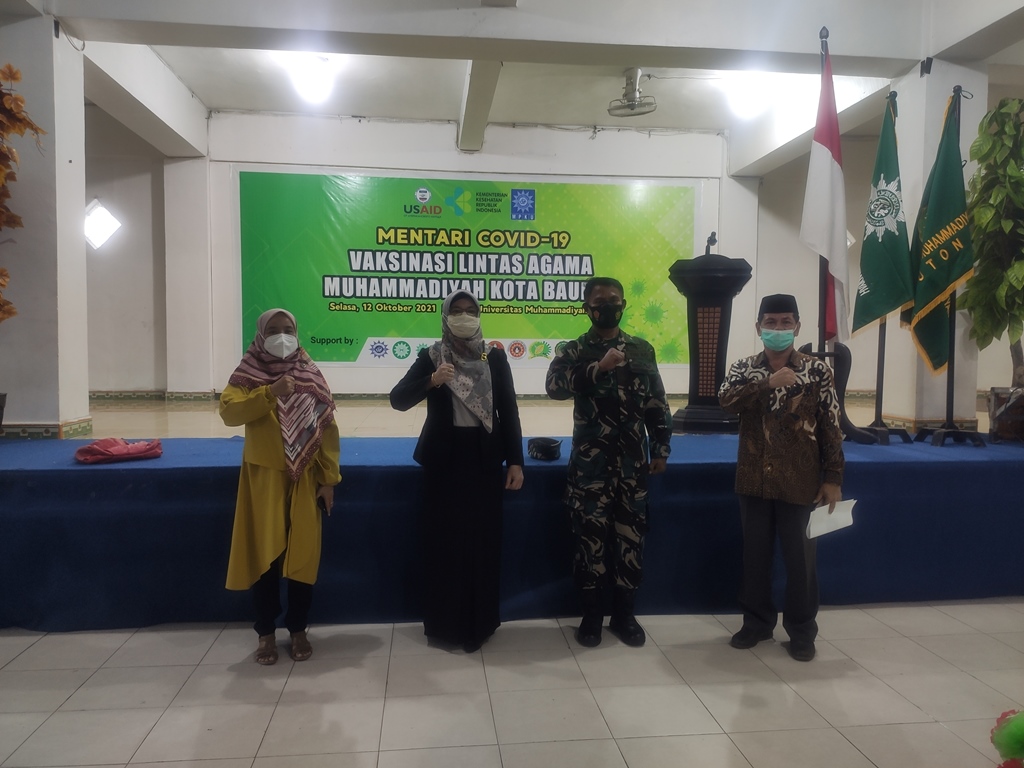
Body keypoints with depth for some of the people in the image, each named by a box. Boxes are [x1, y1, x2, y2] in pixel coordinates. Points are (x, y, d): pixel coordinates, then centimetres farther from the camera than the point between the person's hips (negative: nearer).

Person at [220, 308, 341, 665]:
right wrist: (269, 394, -27)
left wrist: (329, 477, -3)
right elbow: (229, 411, -15)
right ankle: (266, 633, 18)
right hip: (263, 476, -1)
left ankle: (298, 629, 20)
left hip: (304, 478, 1)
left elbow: (327, 427, 1)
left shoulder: (310, 374, 3)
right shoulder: (248, 373, 1)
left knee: (303, 553, 5)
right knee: (263, 554, 4)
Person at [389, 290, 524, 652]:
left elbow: (509, 410, 4)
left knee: (483, 542, 7)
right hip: (444, 459, -1)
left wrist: (515, 460, -1)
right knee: (445, 542, 3)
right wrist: (430, 382, -26)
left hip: (484, 459, 2)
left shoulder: (495, 358, 4)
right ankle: (445, 622, 16)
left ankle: (479, 621, 21)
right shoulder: (430, 357, 0)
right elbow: (398, 399, -8)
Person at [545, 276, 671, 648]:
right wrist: (597, 369, -31)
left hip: (633, 461, 3)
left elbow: (657, 404, 10)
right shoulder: (574, 351, 0)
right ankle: (591, 616, 19)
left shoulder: (642, 349, 8)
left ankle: (624, 614, 24)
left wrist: (660, 449, 5)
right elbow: (553, 385, -21)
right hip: (590, 461, -2)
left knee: (631, 535, 8)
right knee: (590, 536, 3)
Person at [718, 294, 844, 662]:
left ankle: (801, 629, 23)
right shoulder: (743, 368, 3)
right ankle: (757, 621, 29)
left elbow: (830, 427, -2)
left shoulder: (817, 370, -2)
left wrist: (832, 478, -5)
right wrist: (767, 383, -29)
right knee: (755, 553, 13)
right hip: (754, 480, 2)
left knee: (800, 556, 7)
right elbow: (726, 400, -17)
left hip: (799, 482, -2)